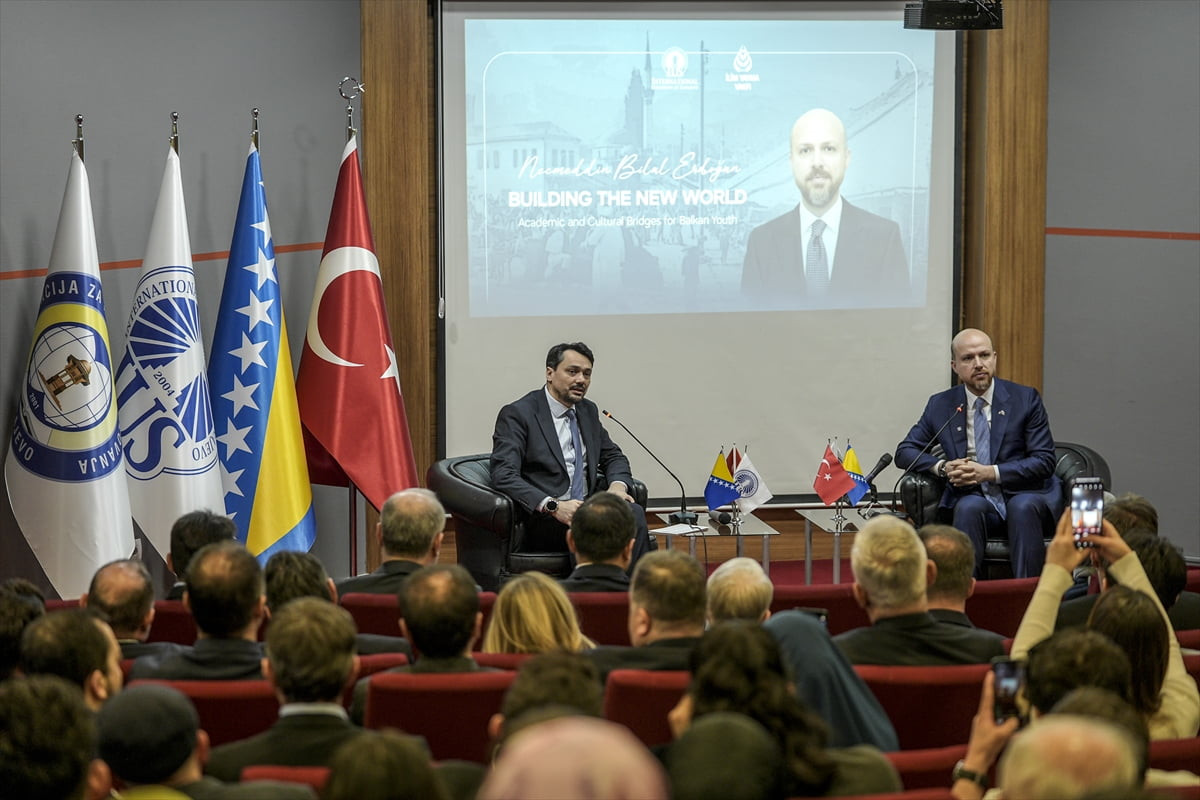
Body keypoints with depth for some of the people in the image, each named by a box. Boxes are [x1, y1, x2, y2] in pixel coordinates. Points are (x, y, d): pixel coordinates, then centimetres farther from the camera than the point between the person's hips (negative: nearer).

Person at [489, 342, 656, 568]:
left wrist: (618, 484, 1)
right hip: (542, 519, -6)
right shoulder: (518, 414, -4)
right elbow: (504, 477, -14)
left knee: (633, 512, -26)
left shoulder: (588, 411, 18)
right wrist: (552, 506, -27)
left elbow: (612, 456, 27)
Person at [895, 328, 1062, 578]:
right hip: (973, 498, 1)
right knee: (969, 507, -33)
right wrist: (943, 467, -9)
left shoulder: (1025, 398, 4)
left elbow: (1044, 461, -1)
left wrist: (991, 473, -14)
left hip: (1024, 495, -1)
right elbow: (904, 452, 12)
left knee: (1023, 507, -35)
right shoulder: (940, 405, 11)